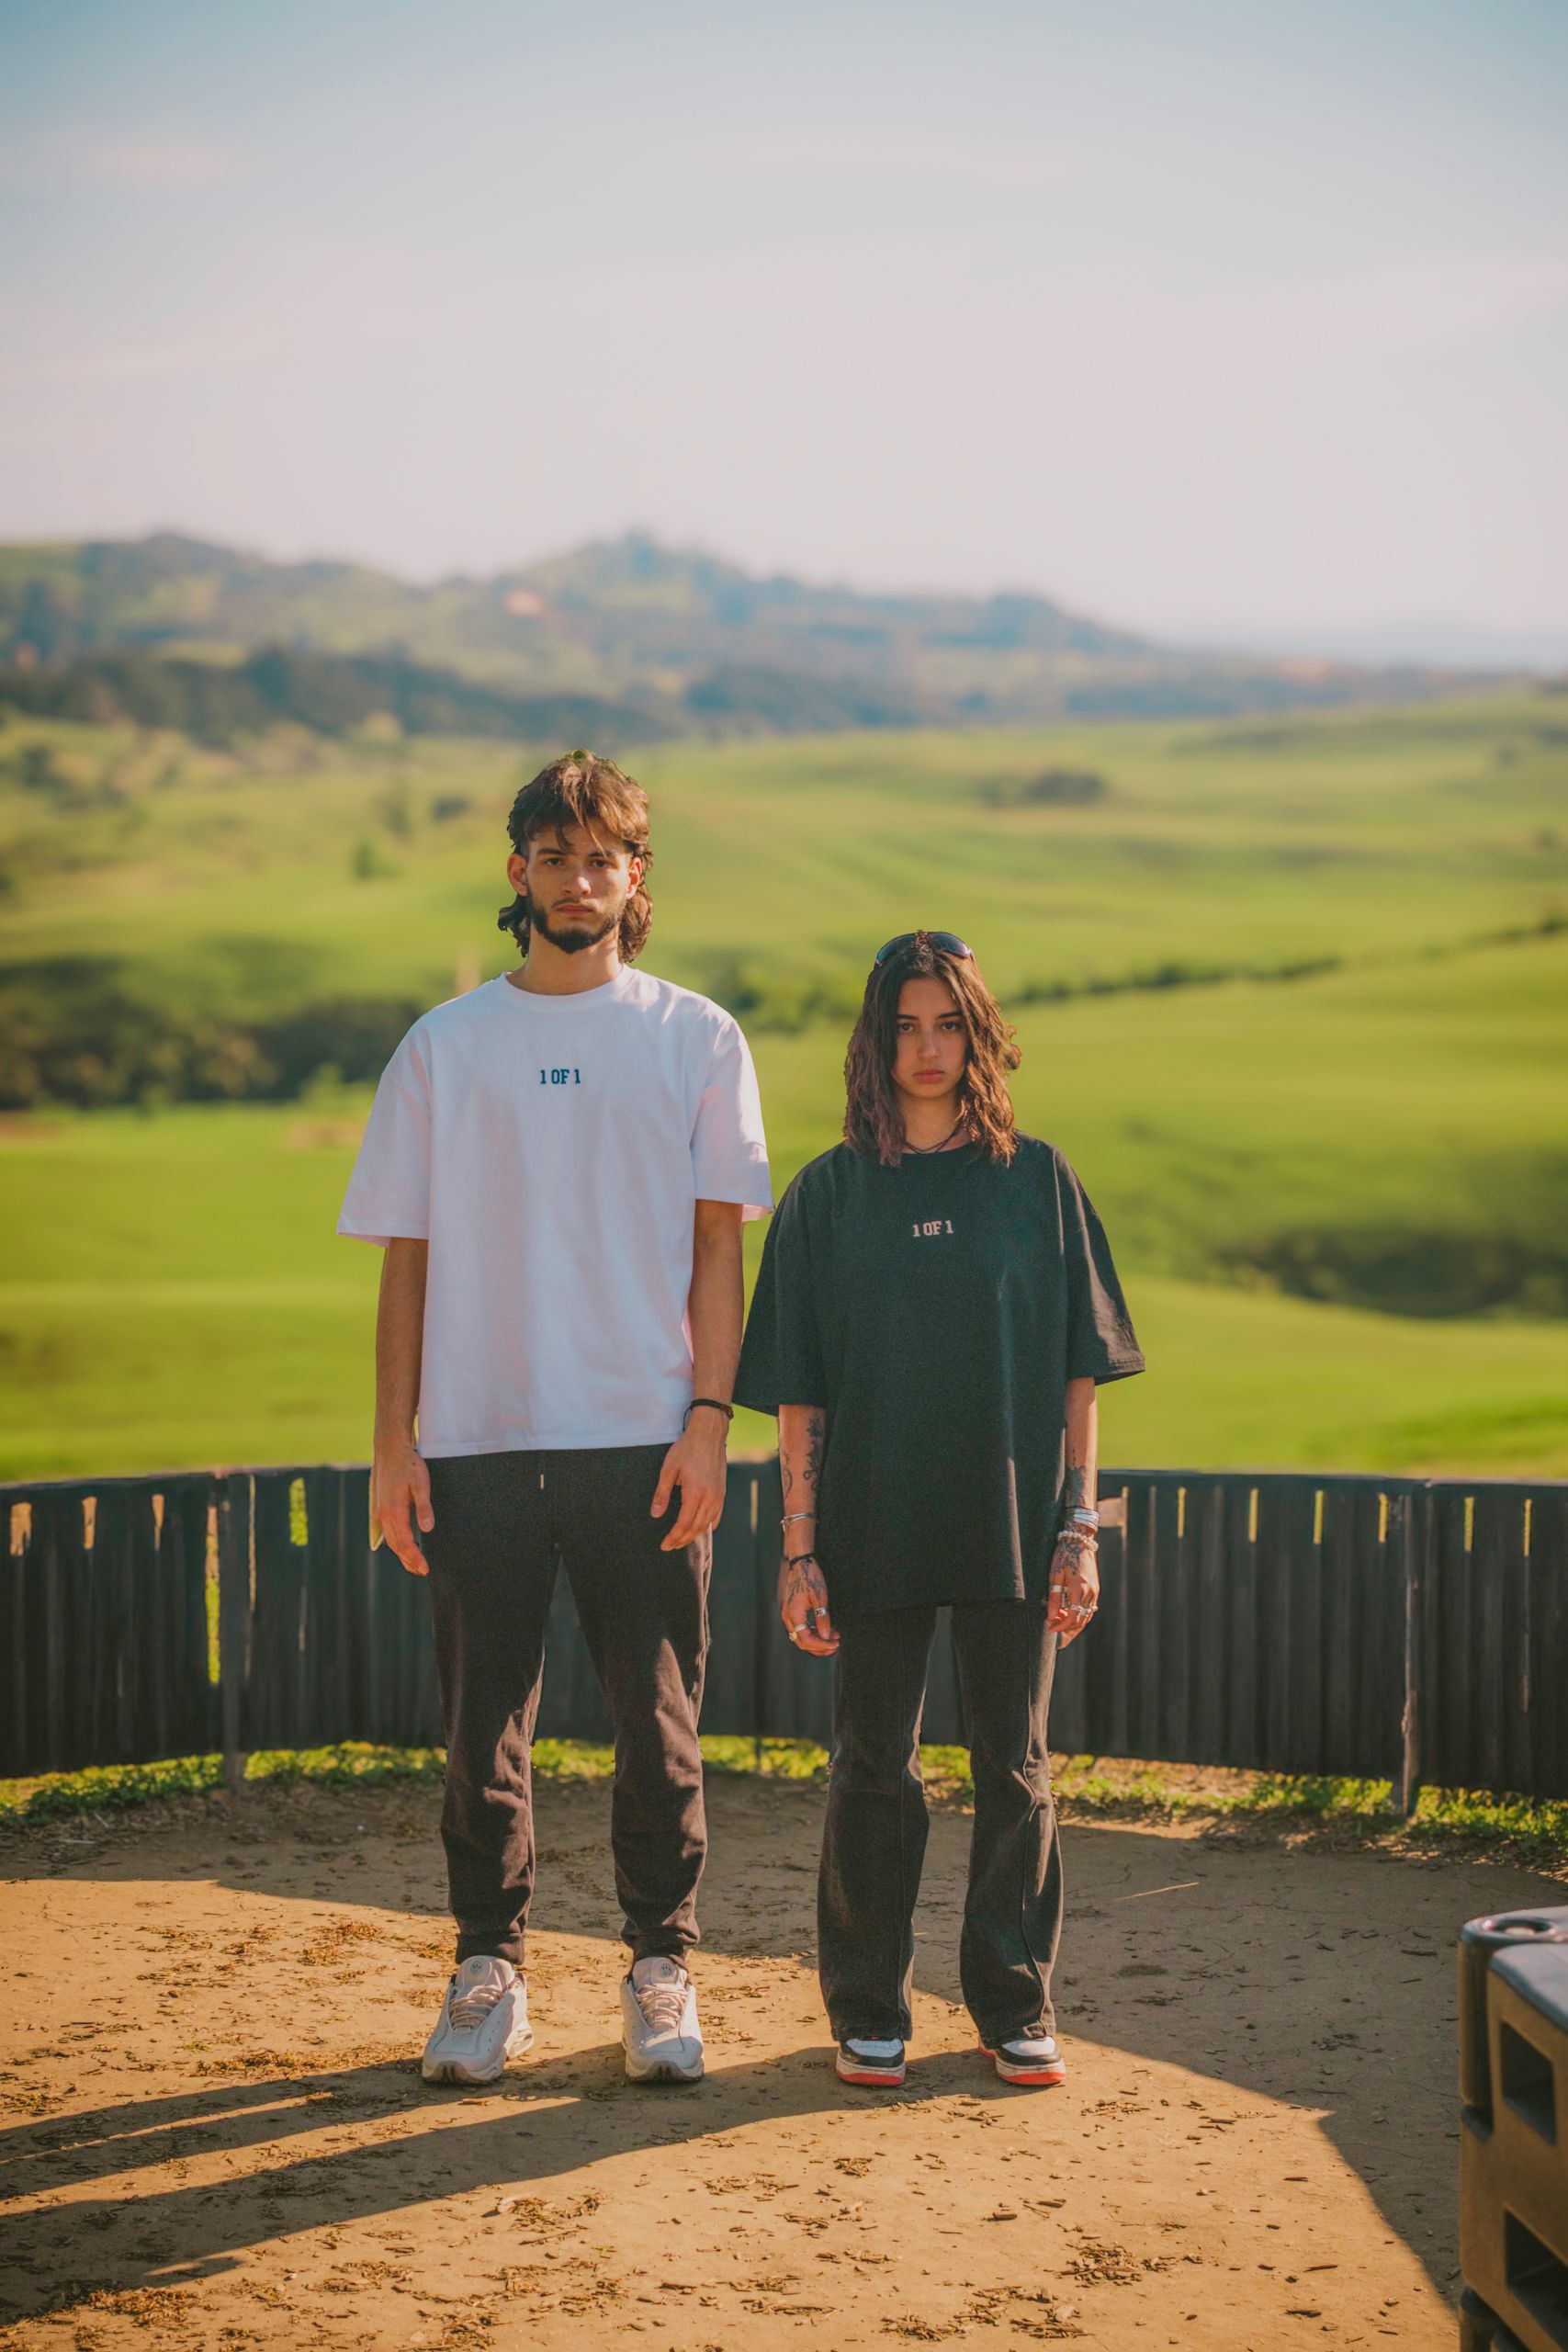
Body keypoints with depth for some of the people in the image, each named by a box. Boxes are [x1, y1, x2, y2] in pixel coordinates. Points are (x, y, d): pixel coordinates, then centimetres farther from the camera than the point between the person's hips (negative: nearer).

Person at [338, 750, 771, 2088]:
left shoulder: (697, 1040, 6)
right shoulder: (445, 1048, 9)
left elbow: (717, 1247, 3)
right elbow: (408, 1258, 8)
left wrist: (708, 1417, -8)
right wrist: (394, 1444, 1)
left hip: (645, 1438, -1)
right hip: (477, 1437, 1)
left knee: (658, 1715, 2)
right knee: (485, 1715, 5)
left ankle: (662, 1970, 14)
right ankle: (488, 1970, 17)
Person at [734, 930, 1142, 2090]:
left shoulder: (1039, 1181, 4)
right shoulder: (829, 1194, 3)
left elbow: (1079, 1373, 4)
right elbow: (799, 1392, 2)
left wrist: (1079, 1528, -2)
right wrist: (801, 1549, -4)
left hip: (1014, 1525, 0)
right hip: (875, 1525, 0)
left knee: (1016, 1767, 6)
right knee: (874, 1771, 5)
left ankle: (1016, 2006, 18)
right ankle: (869, 2016, 16)